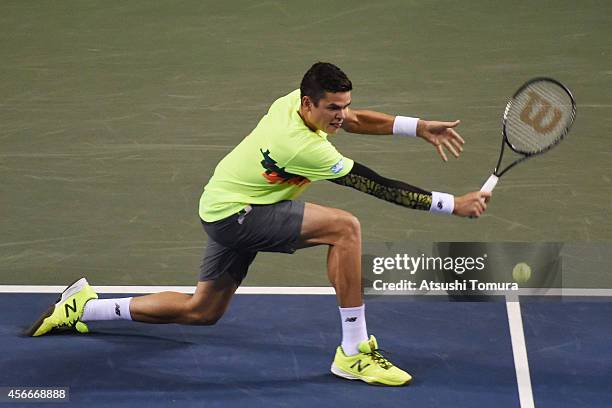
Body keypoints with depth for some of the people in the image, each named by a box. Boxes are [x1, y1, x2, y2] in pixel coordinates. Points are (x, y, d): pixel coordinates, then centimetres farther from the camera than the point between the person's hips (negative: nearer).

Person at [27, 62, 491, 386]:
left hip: (223, 206, 10)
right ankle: (354, 352, -17)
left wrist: (418, 126, -4)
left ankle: (83, 305, 30)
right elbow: (380, 187, -27)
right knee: (345, 227, -22)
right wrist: (452, 204, -23)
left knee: (201, 311, 23)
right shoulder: (304, 147, -31)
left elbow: (357, 119, 9)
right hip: (235, 215, -10)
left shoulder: (294, 101, -8)